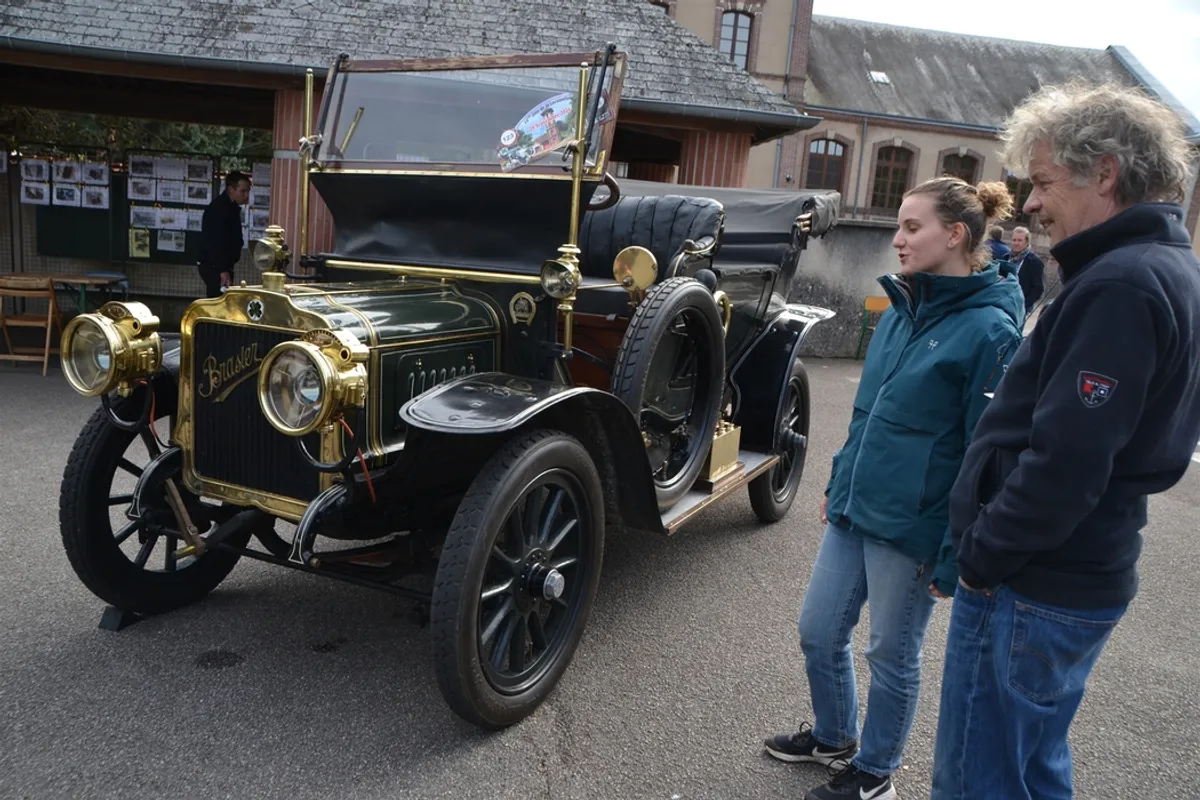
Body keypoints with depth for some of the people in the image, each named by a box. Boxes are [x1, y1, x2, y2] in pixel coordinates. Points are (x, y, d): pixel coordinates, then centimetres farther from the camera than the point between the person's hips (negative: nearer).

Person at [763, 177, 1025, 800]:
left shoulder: (989, 329, -17)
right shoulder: (901, 309, 6)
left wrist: (957, 556, -15)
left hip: (911, 527, -7)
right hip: (853, 508, 7)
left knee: (891, 654, 12)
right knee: (818, 633, 18)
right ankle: (833, 737, 44)